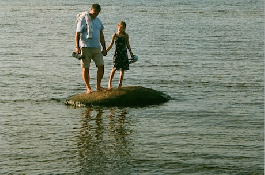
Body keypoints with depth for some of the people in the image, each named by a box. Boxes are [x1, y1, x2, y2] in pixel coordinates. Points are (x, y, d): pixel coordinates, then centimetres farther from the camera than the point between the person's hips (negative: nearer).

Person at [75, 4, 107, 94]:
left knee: (101, 66, -2)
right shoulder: (83, 20, -4)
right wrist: (77, 47, -17)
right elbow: (77, 34, -7)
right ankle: (88, 88, 6)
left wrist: (104, 48, 17)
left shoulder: (98, 20, 15)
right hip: (85, 47, -5)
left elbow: (101, 36, 20)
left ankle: (98, 86, 11)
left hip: (96, 47, 5)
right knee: (85, 68, -2)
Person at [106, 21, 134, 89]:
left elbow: (128, 45, 14)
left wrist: (131, 53, 16)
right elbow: (111, 45, 4)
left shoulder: (126, 36, 5)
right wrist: (105, 51, -4)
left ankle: (120, 84, 11)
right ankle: (110, 82, 0)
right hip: (117, 53, -2)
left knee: (122, 69, 3)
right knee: (115, 68, -12)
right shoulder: (114, 35, 1)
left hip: (124, 54, 2)